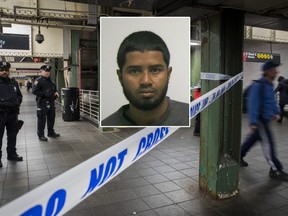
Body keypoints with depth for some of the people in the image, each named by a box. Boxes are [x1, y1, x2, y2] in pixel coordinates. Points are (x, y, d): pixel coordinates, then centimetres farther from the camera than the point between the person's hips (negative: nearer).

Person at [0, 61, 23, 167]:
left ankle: (12, 153, 29)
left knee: (12, 134, 15)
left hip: (13, 113, 6)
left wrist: (17, 103, 6)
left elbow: (19, 95, 21)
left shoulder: (14, 83, 13)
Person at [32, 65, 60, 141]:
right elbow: (34, 91, -15)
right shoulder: (38, 80, -7)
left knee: (51, 118, 14)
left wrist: (56, 92, 7)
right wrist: (44, 94, -22)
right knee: (42, 119, -3)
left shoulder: (51, 81, 17)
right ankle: (41, 135, 6)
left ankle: (51, 132, 28)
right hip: (42, 103, -7)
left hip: (51, 102, 8)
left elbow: (54, 88, 29)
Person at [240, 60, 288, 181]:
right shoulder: (258, 85, -19)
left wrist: (276, 112, 15)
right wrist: (253, 122, -23)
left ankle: (239, 157, 33)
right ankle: (275, 170, 4)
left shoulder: (270, 85, 10)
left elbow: (272, 100, 23)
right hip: (260, 119, -10)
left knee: (253, 138, 18)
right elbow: (253, 104, -22)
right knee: (268, 143, -5)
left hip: (266, 118, 10)